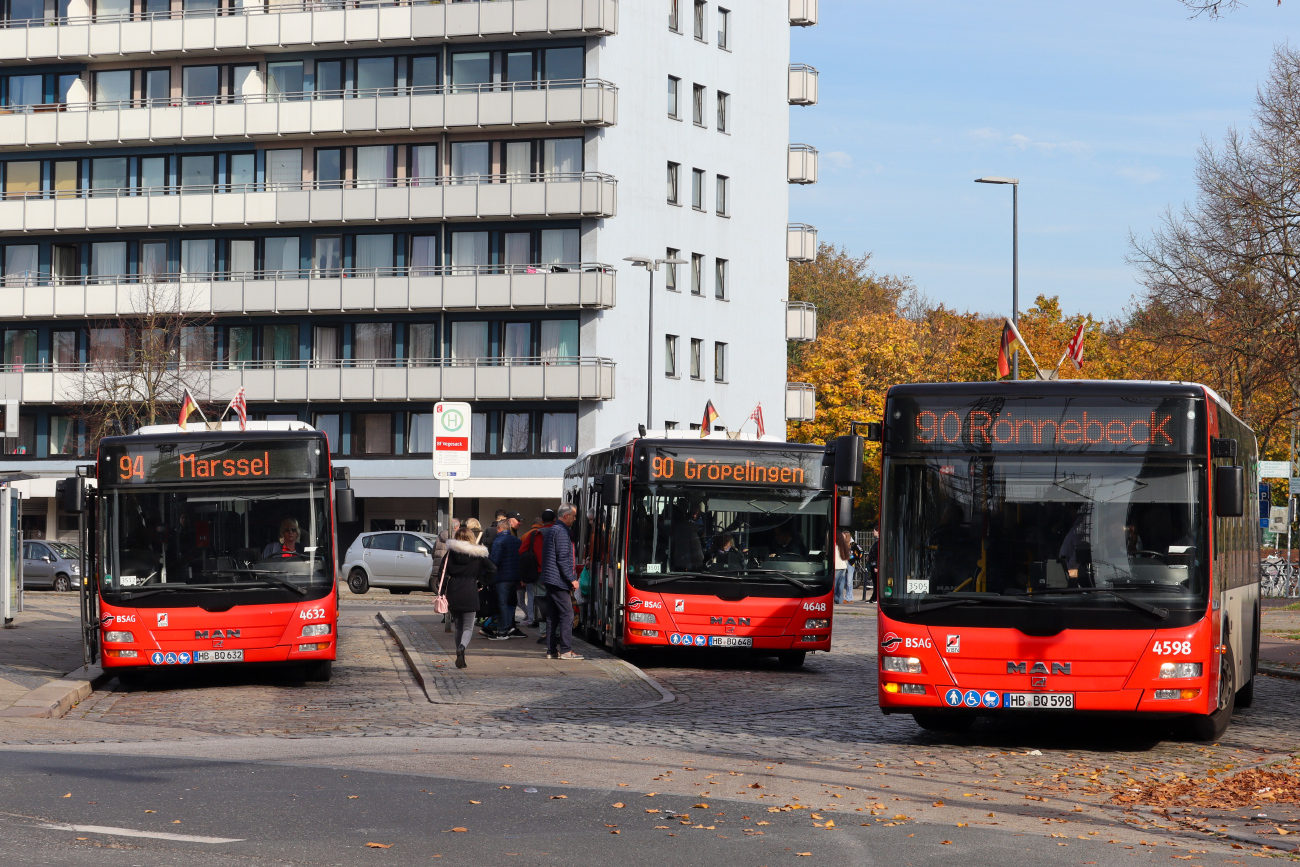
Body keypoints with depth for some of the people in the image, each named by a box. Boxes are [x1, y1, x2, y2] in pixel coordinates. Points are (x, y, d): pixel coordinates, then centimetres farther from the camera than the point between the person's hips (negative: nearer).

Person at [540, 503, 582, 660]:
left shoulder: (552, 530, 20)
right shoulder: (561, 532, -12)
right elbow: (563, 559, -17)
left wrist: (572, 577, 24)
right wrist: (572, 579, -13)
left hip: (550, 580, 10)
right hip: (559, 581, -10)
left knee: (552, 616, 10)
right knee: (567, 614, -8)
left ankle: (551, 650, 11)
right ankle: (566, 650, -10)